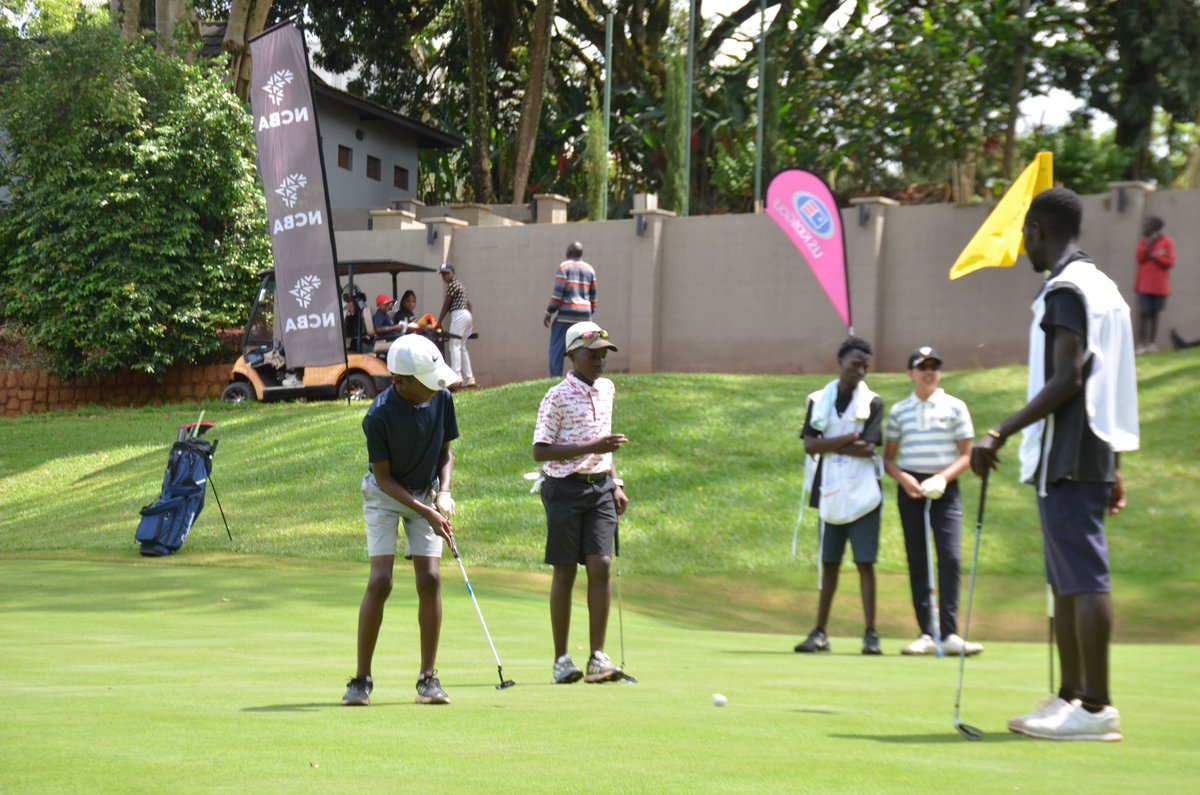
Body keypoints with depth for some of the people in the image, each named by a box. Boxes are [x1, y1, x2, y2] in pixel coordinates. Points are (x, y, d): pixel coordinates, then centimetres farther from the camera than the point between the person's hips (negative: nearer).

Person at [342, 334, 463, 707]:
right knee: (380, 581, -14)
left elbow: (446, 452, 2)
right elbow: (384, 477, -17)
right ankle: (362, 679, -5)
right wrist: (426, 513, -23)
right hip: (384, 495, -3)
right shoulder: (378, 417, -25)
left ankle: (428, 678, -2)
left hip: (427, 493, 4)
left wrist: (443, 495, -13)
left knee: (430, 579, -9)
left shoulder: (442, 399, -12)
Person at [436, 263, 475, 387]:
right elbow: (468, 303, 25)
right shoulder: (459, 284, 22)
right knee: (462, 347, 12)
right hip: (466, 314, 10)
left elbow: (446, 305, -8)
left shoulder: (452, 285, -8)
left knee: (454, 345, -14)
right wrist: (471, 320, 27)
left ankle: (456, 376, -25)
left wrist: (439, 323, -6)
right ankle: (469, 379, 9)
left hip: (459, 314, -10)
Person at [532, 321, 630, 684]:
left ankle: (598, 657, -3)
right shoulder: (558, 396, -9)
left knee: (600, 566, -6)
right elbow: (540, 450, -14)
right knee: (565, 572, 0)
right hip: (565, 487, -5)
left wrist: (615, 484, 18)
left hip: (599, 487, 5)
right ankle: (561, 660, 8)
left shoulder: (607, 389, 12)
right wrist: (590, 448, -20)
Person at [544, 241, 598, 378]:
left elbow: (558, 292, -9)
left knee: (557, 350, -5)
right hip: (584, 315, 5)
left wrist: (548, 313, -5)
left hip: (565, 313, -5)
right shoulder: (589, 269, 13)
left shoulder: (564, 266, -3)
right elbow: (593, 296, 14)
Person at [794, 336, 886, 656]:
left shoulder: (872, 403, 1)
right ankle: (820, 632, 12)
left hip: (862, 495, -3)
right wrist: (849, 439, -14)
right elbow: (809, 445, -5)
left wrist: (829, 445, -7)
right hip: (830, 494, 3)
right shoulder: (818, 400, 7)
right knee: (829, 564, 8)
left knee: (865, 563, -5)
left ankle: (870, 634, -4)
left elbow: (868, 449, -11)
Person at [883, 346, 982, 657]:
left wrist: (943, 478, -13)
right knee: (918, 562, 2)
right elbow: (888, 458, 11)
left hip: (944, 488, -2)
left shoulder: (955, 407, 4)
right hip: (910, 489, 2)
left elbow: (965, 455, 3)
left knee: (950, 558, -13)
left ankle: (949, 633, -13)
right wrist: (902, 478, -9)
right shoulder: (899, 411, 8)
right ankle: (927, 634, 5)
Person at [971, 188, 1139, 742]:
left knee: (1084, 579, -10)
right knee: (1068, 581, 13)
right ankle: (1070, 697, 18)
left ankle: (1096, 709, -11)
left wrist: (1000, 435, -21)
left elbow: (1066, 380, -21)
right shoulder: (1102, 286, 19)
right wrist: (1113, 467, 24)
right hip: (1093, 451, 10)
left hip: (1066, 459, -10)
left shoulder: (1066, 289, -12)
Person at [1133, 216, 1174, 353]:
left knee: (1154, 314, 4)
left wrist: (1154, 256, -9)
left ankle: (1151, 343, 8)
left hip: (1160, 286, -2)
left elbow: (1170, 262, -8)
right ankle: (1141, 344, -11)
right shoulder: (1143, 242, 10)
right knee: (1143, 313, -8)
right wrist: (1148, 245, -13)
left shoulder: (1167, 242, -1)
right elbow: (1139, 259, -4)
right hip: (1144, 285, 2)